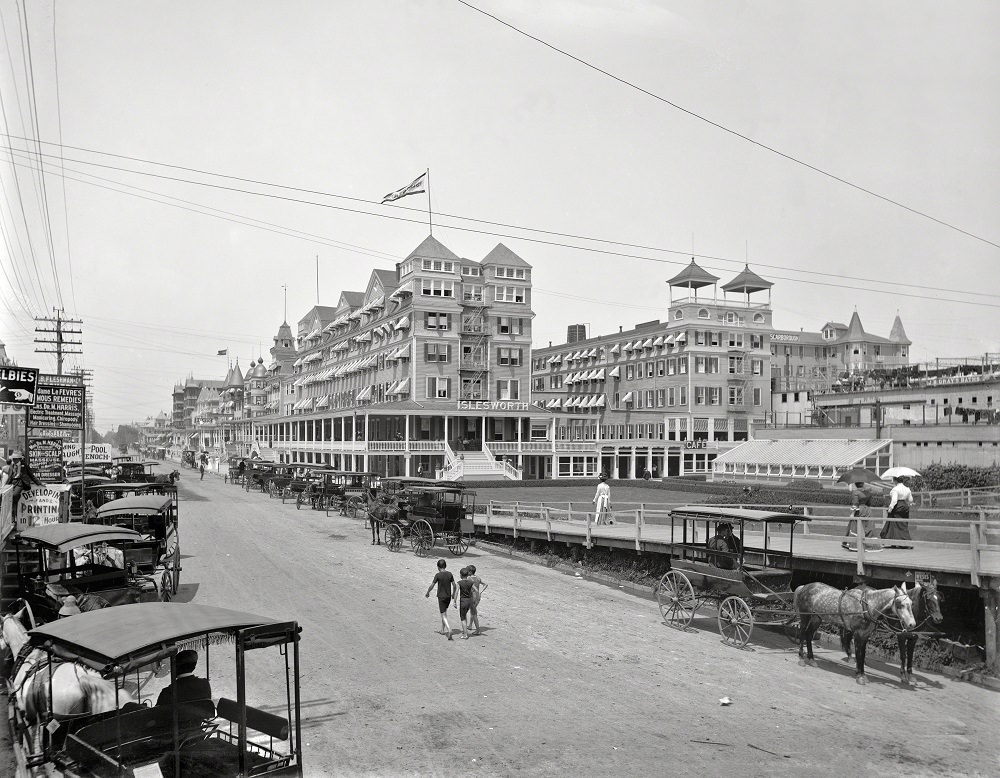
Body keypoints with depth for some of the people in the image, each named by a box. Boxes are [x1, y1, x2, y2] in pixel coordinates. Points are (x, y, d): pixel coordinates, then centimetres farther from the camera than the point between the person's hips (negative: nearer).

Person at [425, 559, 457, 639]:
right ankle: (442, 630, 29)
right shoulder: (450, 574, -1)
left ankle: (449, 629, -22)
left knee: (443, 615, -3)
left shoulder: (438, 575, -13)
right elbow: (454, 586, 4)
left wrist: (427, 593, 9)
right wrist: (453, 594, 21)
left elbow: (432, 586, -9)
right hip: (448, 597, 5)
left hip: (441, 597, -5)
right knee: (445, 612, 23)